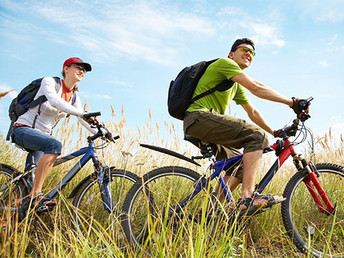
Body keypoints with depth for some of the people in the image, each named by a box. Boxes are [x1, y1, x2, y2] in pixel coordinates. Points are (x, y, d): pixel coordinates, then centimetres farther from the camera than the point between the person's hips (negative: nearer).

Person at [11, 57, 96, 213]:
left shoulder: (74, 96, 9)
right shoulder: (49, 82, -10)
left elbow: (83, 119, 5)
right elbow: (54, 100, -31)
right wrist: (81, 113, -43)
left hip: (42, 135, 8)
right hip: (23, 129, -8)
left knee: (32, 178, 4)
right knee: (54, 145, -35)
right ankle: (35, 196, -36)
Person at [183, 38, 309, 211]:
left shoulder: (237, 86, 28)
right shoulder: (225, 63, -1)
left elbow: (252, 112, 30)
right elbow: (256, 88, -12)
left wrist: (274, 132, 27)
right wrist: (292, 102, -11)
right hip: (199, 117, -10)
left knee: (241, 164, 12)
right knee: (256, 135, -19)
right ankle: (248, 196, -28)